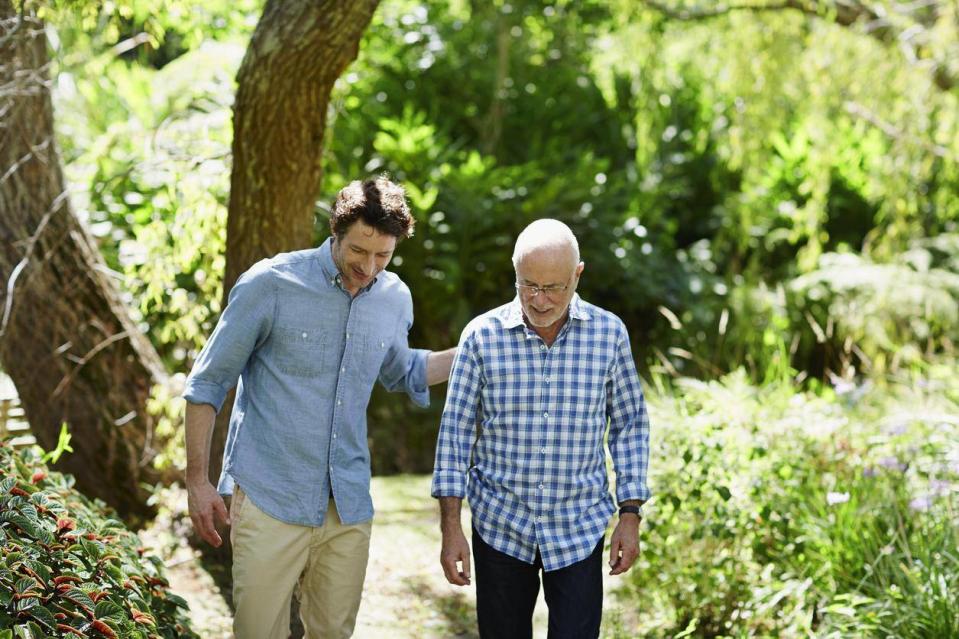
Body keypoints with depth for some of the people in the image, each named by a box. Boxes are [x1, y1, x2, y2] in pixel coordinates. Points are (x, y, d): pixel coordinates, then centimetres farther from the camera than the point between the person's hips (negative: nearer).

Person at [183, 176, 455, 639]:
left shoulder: (395, 299, 5)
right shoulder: (271, 284, -10)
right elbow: (207, 384, -2)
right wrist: (197, 480, -5)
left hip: (349, 505, 5)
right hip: (270, 499, -4)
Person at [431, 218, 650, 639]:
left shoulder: (609, 333, -4)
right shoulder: (483, 336, -7)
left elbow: (630, 426, 4)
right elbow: (456, 432, -2)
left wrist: (630, 514, 0)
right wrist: (450, 528, -5)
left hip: (579, 530, 0)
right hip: (500, 526, 0)